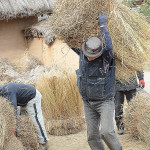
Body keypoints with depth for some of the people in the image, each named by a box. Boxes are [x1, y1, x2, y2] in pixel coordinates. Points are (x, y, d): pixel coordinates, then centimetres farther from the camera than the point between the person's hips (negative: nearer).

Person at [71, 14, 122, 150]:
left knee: (106, 132, -17)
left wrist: (102, 25, -31)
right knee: (92, 135, 4)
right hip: (88, 103, 5)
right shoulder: (82, 54, -3)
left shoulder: (106, 57, -18)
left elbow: (108, 46, -40)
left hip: (105, 101, -5)